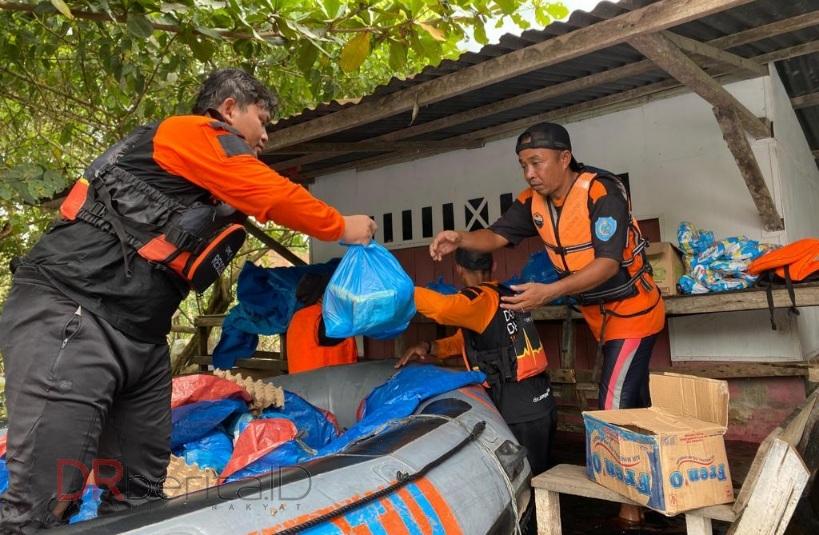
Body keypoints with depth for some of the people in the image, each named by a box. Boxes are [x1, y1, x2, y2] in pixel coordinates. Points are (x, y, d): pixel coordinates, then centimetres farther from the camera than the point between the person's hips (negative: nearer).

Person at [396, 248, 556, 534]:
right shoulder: (504, 295, 12)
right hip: (540, 404, 9)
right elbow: (466, 339, 17)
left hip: (519, 414, -9)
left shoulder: (481, 298, -15)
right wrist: (430, 348, 3)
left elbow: (442, 307, -37)